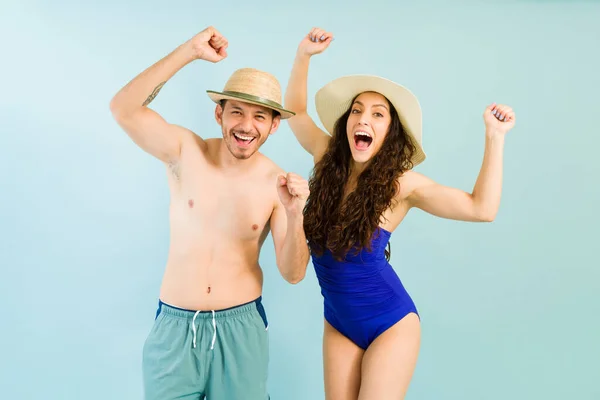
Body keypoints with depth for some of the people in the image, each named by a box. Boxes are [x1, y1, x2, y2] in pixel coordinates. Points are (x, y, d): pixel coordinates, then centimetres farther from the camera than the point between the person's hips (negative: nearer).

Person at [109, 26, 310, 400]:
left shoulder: (278, 183, -7)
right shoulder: (186, 151, -7)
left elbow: (293, 274, -7)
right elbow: (123, 108, -21)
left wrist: (295, 214, -25)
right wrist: (189, 51, -24)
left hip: (241, 327, 1)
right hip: (173, 326, 0)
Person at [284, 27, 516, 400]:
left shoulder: (401, 182, -14)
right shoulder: (329, 160, -5)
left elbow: (482, 208, -14)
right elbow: (295, 110, 6)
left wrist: (494, 136, -16)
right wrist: (304, 55, -7)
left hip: (391, 324, -3)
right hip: (338, 322, 4)